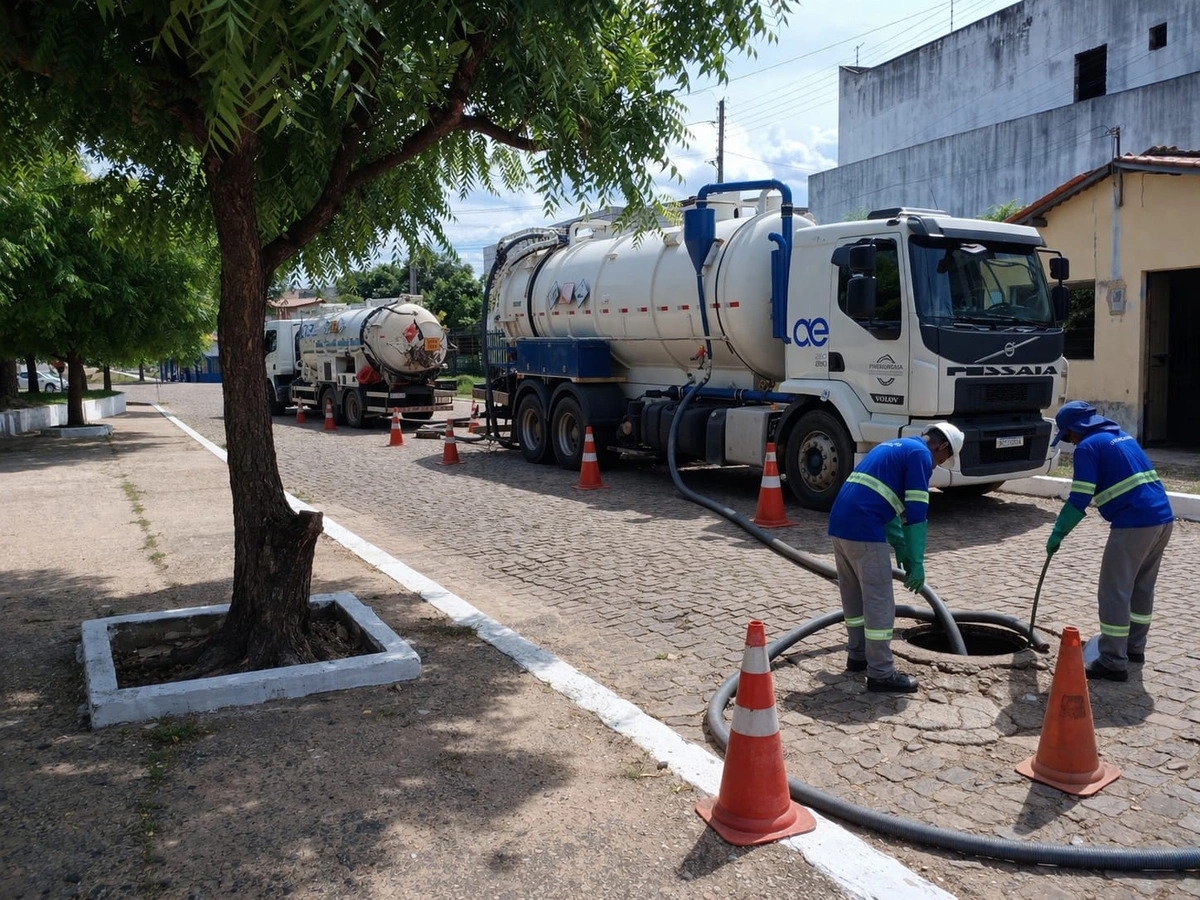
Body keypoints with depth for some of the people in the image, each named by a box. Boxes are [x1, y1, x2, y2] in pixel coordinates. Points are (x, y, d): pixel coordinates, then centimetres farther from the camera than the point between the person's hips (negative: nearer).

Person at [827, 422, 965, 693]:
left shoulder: (895, 447, 27)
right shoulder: (921, 455, -1)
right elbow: (916, 513, -8)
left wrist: (902, 550, 29)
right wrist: (917, 562, -4)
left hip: (839, 523, 9)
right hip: (864, 529, -9)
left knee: (854, 595, 21)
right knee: (879, 602, -2)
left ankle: (857, 655, 33)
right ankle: (881, 674, 3)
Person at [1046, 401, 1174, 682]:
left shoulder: (1088, 446, -5)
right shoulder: (1121, 436, 21)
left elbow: (1079, 500, -11)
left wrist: (1057, 533, -1)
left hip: (1134, 523, -9)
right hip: (1163, 518, 9)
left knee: (1114, 592, -2)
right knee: (1142, 587, 21)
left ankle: (1113, 663, 1)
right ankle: (1134, 646, 33)